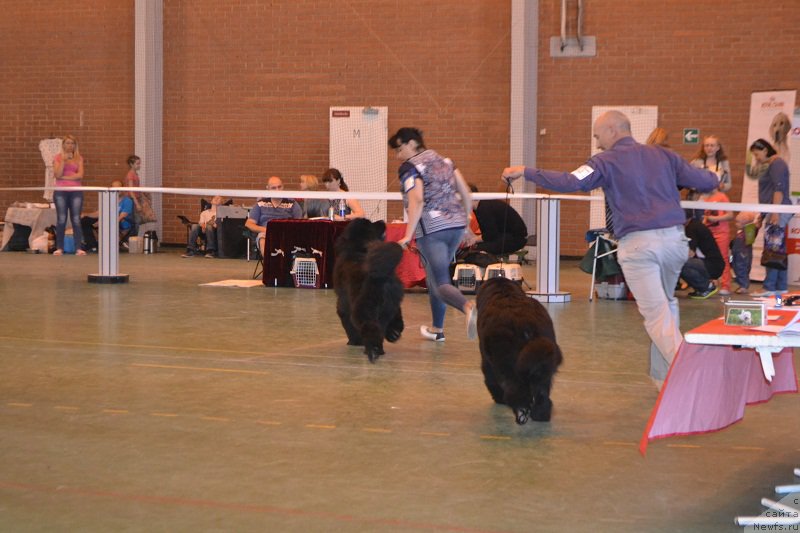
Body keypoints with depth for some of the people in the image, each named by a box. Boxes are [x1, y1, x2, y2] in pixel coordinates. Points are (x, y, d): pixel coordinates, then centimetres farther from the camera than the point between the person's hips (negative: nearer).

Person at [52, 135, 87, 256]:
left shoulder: (78, 158, 9)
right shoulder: (58, 157, 6)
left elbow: (80, 175, -3)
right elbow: (57, 175, -7)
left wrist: (64, 177, -8)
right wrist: (63, 160, -12)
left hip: (76, 191, 1)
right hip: (61, 191, -1)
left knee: (76, 220, -3)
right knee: (61, 220, -2)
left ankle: (78, 248, -5)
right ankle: (59, 248, 1)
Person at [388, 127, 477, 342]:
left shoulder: (410, 167, -6)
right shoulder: (444, 161, 16)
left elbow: (417, 200, -19)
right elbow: (466, 192, 13)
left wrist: (408, 235, -21)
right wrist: (465, 221, 20)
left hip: (431, 229, -7)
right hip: (456, 225, 7)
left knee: (441, 283, -8)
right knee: (434, 275, 23)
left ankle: (468, 307, -38)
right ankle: (437, 329, 28)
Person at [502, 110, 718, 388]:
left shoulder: (606, 161, 0)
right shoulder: (663, 155, 14)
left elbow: (569, 182, -13)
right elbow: (705, 181, 13)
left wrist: (525, 172, -5)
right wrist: (713, 178, 38)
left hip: (638, 243, -5)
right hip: (674, 238, 5)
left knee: (657, 314, -4)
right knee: (667, 304, 21)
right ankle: (665, 377, 25)